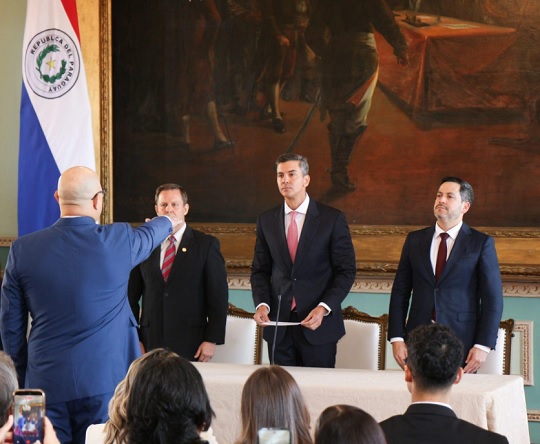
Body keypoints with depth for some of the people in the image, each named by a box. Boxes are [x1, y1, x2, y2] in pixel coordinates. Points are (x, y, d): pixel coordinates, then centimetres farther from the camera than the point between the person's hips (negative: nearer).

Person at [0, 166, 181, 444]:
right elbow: (149, 234, 19)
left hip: (45, 382, 1)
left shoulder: (23, 250, -3)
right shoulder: (118, 241, -6)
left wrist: (23, 378, 17)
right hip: (104, 382, -1)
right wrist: (168, 222, 43)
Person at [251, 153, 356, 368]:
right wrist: (262, 304, -6)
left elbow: (346, 270, -2)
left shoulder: (332, 219, -1)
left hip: (318, 325, -3)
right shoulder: (266, 220, 9)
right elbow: (260, 270, 13)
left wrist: (323, 308, -14)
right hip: (278, 324, 3)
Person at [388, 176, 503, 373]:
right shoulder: (415, 240, 11)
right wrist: (396, 338, 1)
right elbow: (400, 292, 10)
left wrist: (483, 345, -8)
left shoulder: (481, 243, 2)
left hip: (460, 342, -2)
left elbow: (492, 299, -1)